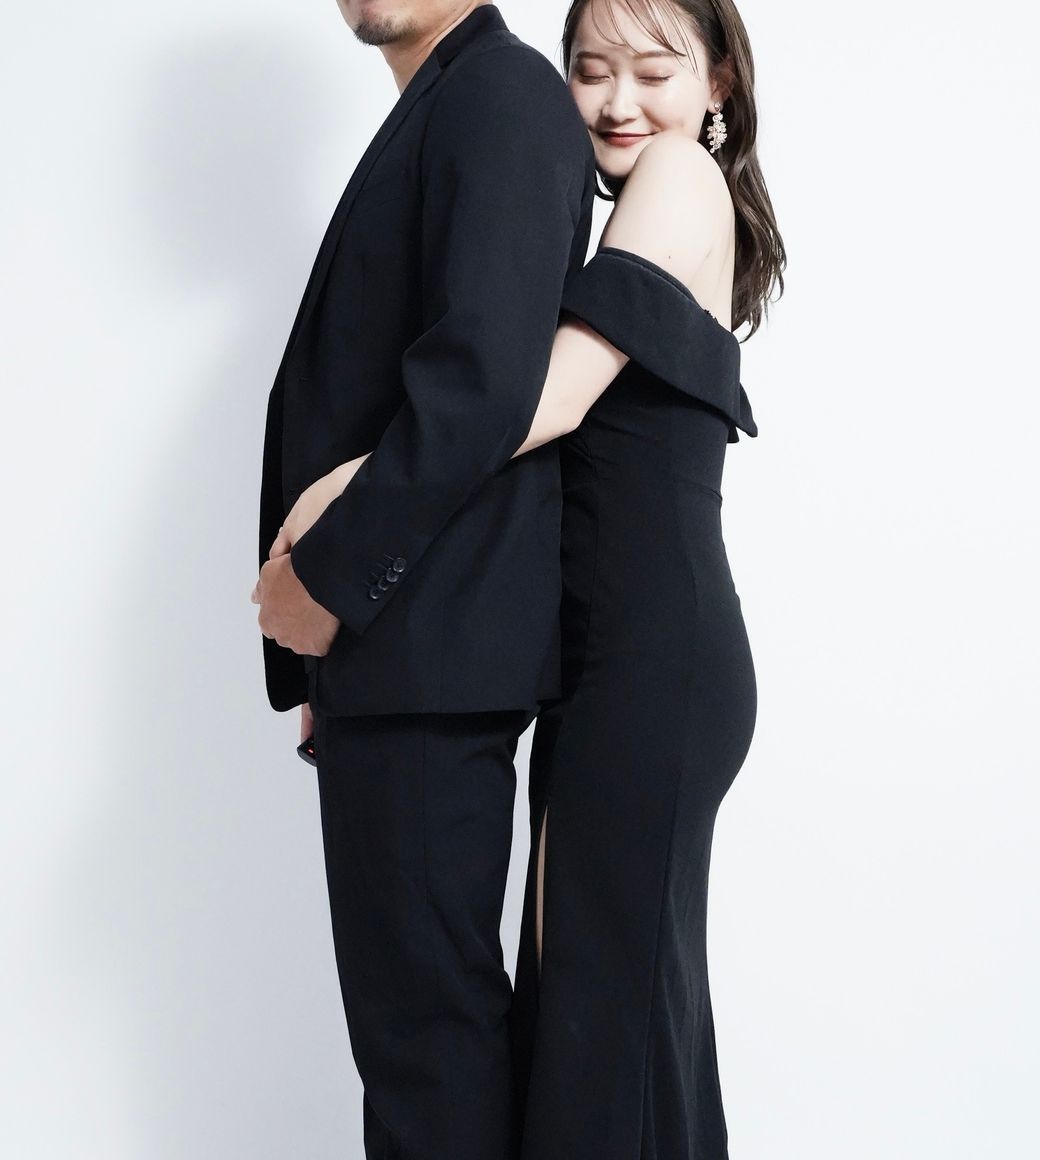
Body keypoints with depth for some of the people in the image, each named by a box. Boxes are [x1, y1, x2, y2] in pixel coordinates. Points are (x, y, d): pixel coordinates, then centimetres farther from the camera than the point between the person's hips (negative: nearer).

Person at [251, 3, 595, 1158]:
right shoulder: (432, 111, 20)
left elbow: (481, 381, -21)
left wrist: (325, 572, -14)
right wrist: (329, 624, 15)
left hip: (425, 633, -9)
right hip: (386, 634, 9)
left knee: (426, 1003, -1)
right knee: (409, 988, 17)